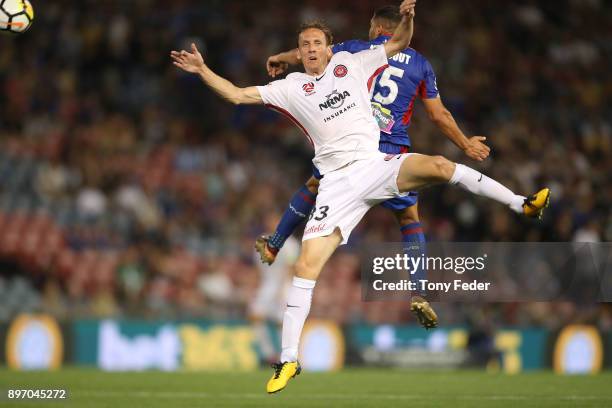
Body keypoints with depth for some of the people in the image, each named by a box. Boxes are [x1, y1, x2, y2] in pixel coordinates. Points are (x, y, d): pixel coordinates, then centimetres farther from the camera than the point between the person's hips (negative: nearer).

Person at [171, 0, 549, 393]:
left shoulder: (349, 63, 13)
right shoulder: (292, 87, 11)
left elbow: (399, 43, 15)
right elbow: (237, 95, 9)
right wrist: (202, 70, 0)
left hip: (376, 165, 0)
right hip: (338, 182, 0)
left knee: (438, 165, -29)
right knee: (307, 265, -11)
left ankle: (523, 205, -21)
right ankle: (288, 360, -6)